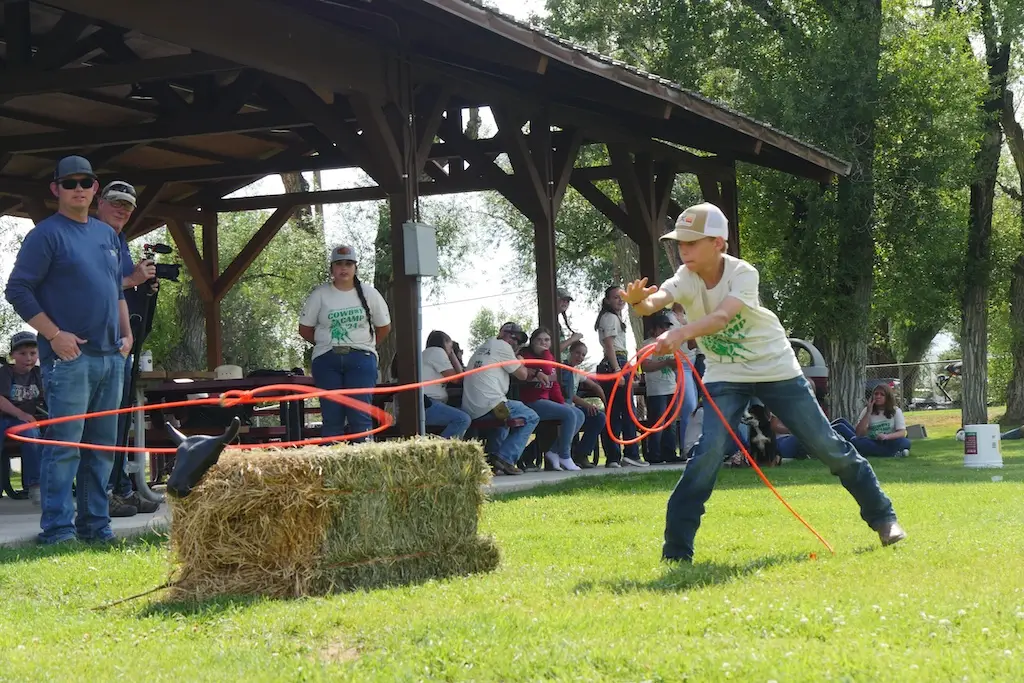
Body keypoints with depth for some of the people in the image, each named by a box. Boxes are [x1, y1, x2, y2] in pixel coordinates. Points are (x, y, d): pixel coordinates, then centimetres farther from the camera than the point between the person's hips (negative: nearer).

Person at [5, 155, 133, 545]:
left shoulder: (107, 234, 17)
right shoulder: (46, 235, -4)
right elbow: (18, 290, -9)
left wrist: (126, 334, 13)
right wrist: (54, 334, -14)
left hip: (111, 356, 7)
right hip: (69, 356, -7)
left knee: (102, 446, 10)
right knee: (64, 445, -8)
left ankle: (95, 525, 17)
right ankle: (57, 530, -5)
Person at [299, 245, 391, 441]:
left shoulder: (369, 294, 5)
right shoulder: (320, 295, 3)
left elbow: (384, 327, 15)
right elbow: (305, 329, 10)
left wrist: (364, 345, 11)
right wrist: (328, 345, 9)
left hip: (361, 358, 0)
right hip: (326, 360, 0)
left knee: (360, 415, -8)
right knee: (331, 417, -1)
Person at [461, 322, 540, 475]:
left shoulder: (482, 348, 28)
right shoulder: (501, 346, 0)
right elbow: (522, 375, 2)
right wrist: (521, 363, 25)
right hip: (489, 404, -9)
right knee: (531, 418, 1)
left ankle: (494, 457, 21)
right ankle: (504, 458, -6)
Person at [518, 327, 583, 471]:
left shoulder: (550, 357, 16)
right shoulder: (526, 355, -8)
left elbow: (554, 383, 14)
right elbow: (546, 370, -23)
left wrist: (562, 403, 1)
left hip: (548, 400, 9)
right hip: (532, 402, -9)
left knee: (580, 415, -1)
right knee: (569, 414, -22)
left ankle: (553, 452, -3)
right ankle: (565, 457, -13)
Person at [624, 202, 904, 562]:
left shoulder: (743, 274, -23)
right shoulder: (685, 278, -13)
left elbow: (721, 317, -42)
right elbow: (653, 302, -33)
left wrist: (682, 333, -61)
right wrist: (639, 300, -58)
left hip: (776, 369, -1)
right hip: (725, 376, 2)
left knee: (828, 446, 4)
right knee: (709, 451, -18)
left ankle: (881, 516, 24)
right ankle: (676, 549, -13)